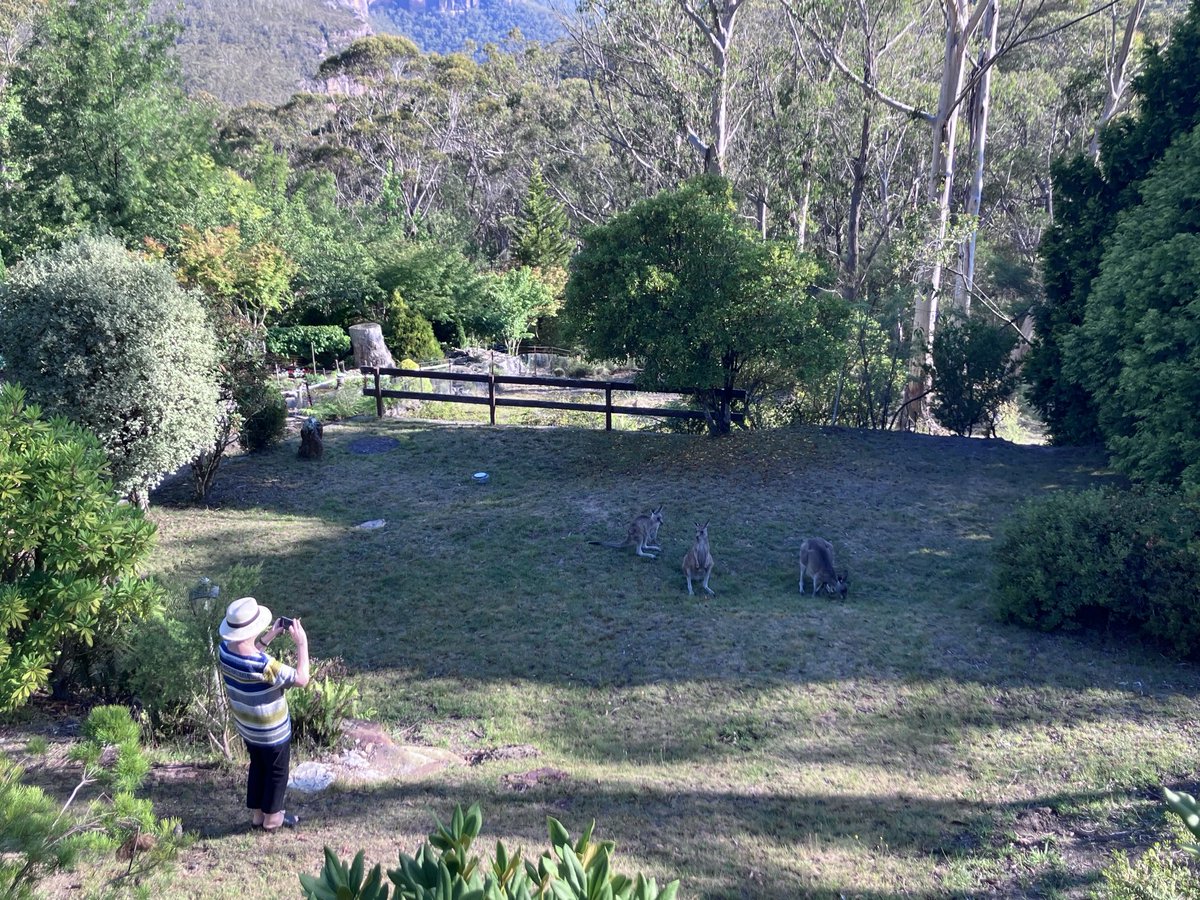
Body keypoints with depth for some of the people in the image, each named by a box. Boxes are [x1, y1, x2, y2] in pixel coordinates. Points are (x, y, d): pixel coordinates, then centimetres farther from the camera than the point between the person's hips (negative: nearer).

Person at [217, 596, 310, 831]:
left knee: (258, 767, 28)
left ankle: (256, 813, 44)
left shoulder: (224, 650, -16)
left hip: (246, 727, 7)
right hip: (272, 731, -7)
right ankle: (272, 818, 36)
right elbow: (301, 679, -28)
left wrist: (269, 636, 1)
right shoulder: (264, 666, -39)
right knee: (277, 773, 18)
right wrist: (302, 642, -24)